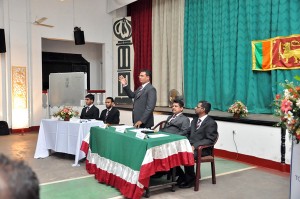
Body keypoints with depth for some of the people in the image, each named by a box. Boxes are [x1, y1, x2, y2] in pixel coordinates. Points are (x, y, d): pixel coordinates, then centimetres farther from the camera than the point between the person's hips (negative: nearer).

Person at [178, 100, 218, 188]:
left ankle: (190, 179, -10)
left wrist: (194, 146, -24)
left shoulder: (211, 123, -7)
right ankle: (181, 176, -3)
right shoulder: (195, 120, 18)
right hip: (190, 145, 7)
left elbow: (210, 140, -15)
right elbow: (188, 133, 21)